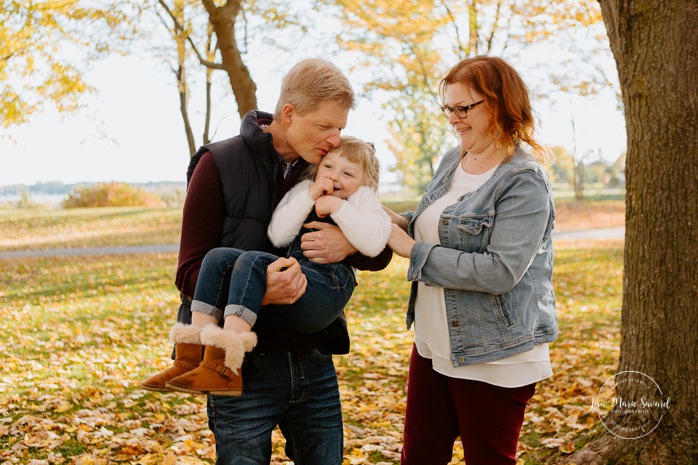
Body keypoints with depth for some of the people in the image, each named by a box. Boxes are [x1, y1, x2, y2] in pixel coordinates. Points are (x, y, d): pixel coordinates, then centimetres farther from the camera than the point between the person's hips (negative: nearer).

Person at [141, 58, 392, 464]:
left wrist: (349, 244, -13)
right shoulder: (220, 164, -7)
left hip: (314, 363, 4)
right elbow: (191, 272, -10)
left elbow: (381, 254, 11)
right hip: (244, 369, -4)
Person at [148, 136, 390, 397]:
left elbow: (374, 244, -8)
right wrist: (309, 196, -1)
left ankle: (227, 366, -41)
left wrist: (337, 206, -8)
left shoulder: (363, 197, 13)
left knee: (253, 261, -27)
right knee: (220, 257, -12)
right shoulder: (303, 190, 24)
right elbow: (278, 236, 6)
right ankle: (198, 349, -26)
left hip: (326, 292, -6)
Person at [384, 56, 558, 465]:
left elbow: (501, 271, -27)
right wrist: (402, 222, 1)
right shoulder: (453, 162, 7)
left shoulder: (524, 182, -18)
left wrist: (413, 251, -21)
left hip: (493, 359, -8)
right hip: (433, 345, 8)